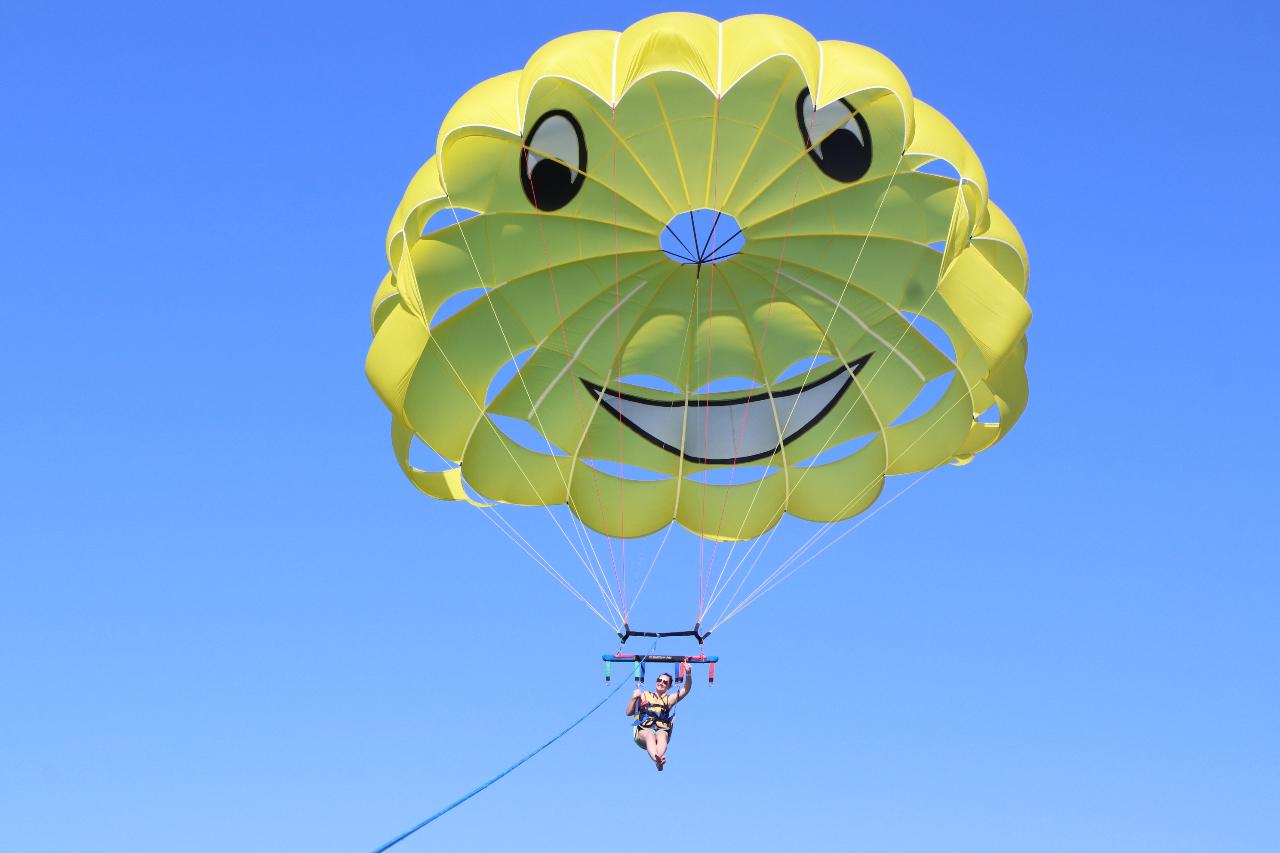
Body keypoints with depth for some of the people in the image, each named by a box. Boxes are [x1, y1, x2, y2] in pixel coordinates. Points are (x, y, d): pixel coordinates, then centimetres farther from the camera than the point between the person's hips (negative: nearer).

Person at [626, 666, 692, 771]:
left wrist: (688, 674, -4)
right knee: (650, 736, -37)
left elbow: (686, 690, 11)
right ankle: (656, 759, -68)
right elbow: (629, 713, 17)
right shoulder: (644, 695, 24)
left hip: (662, 730, 1)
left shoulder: (669, 699, 25)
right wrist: (634, 698, 1)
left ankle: (658, 758, -68)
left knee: (662, 737, -36)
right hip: (643, 730, -1)